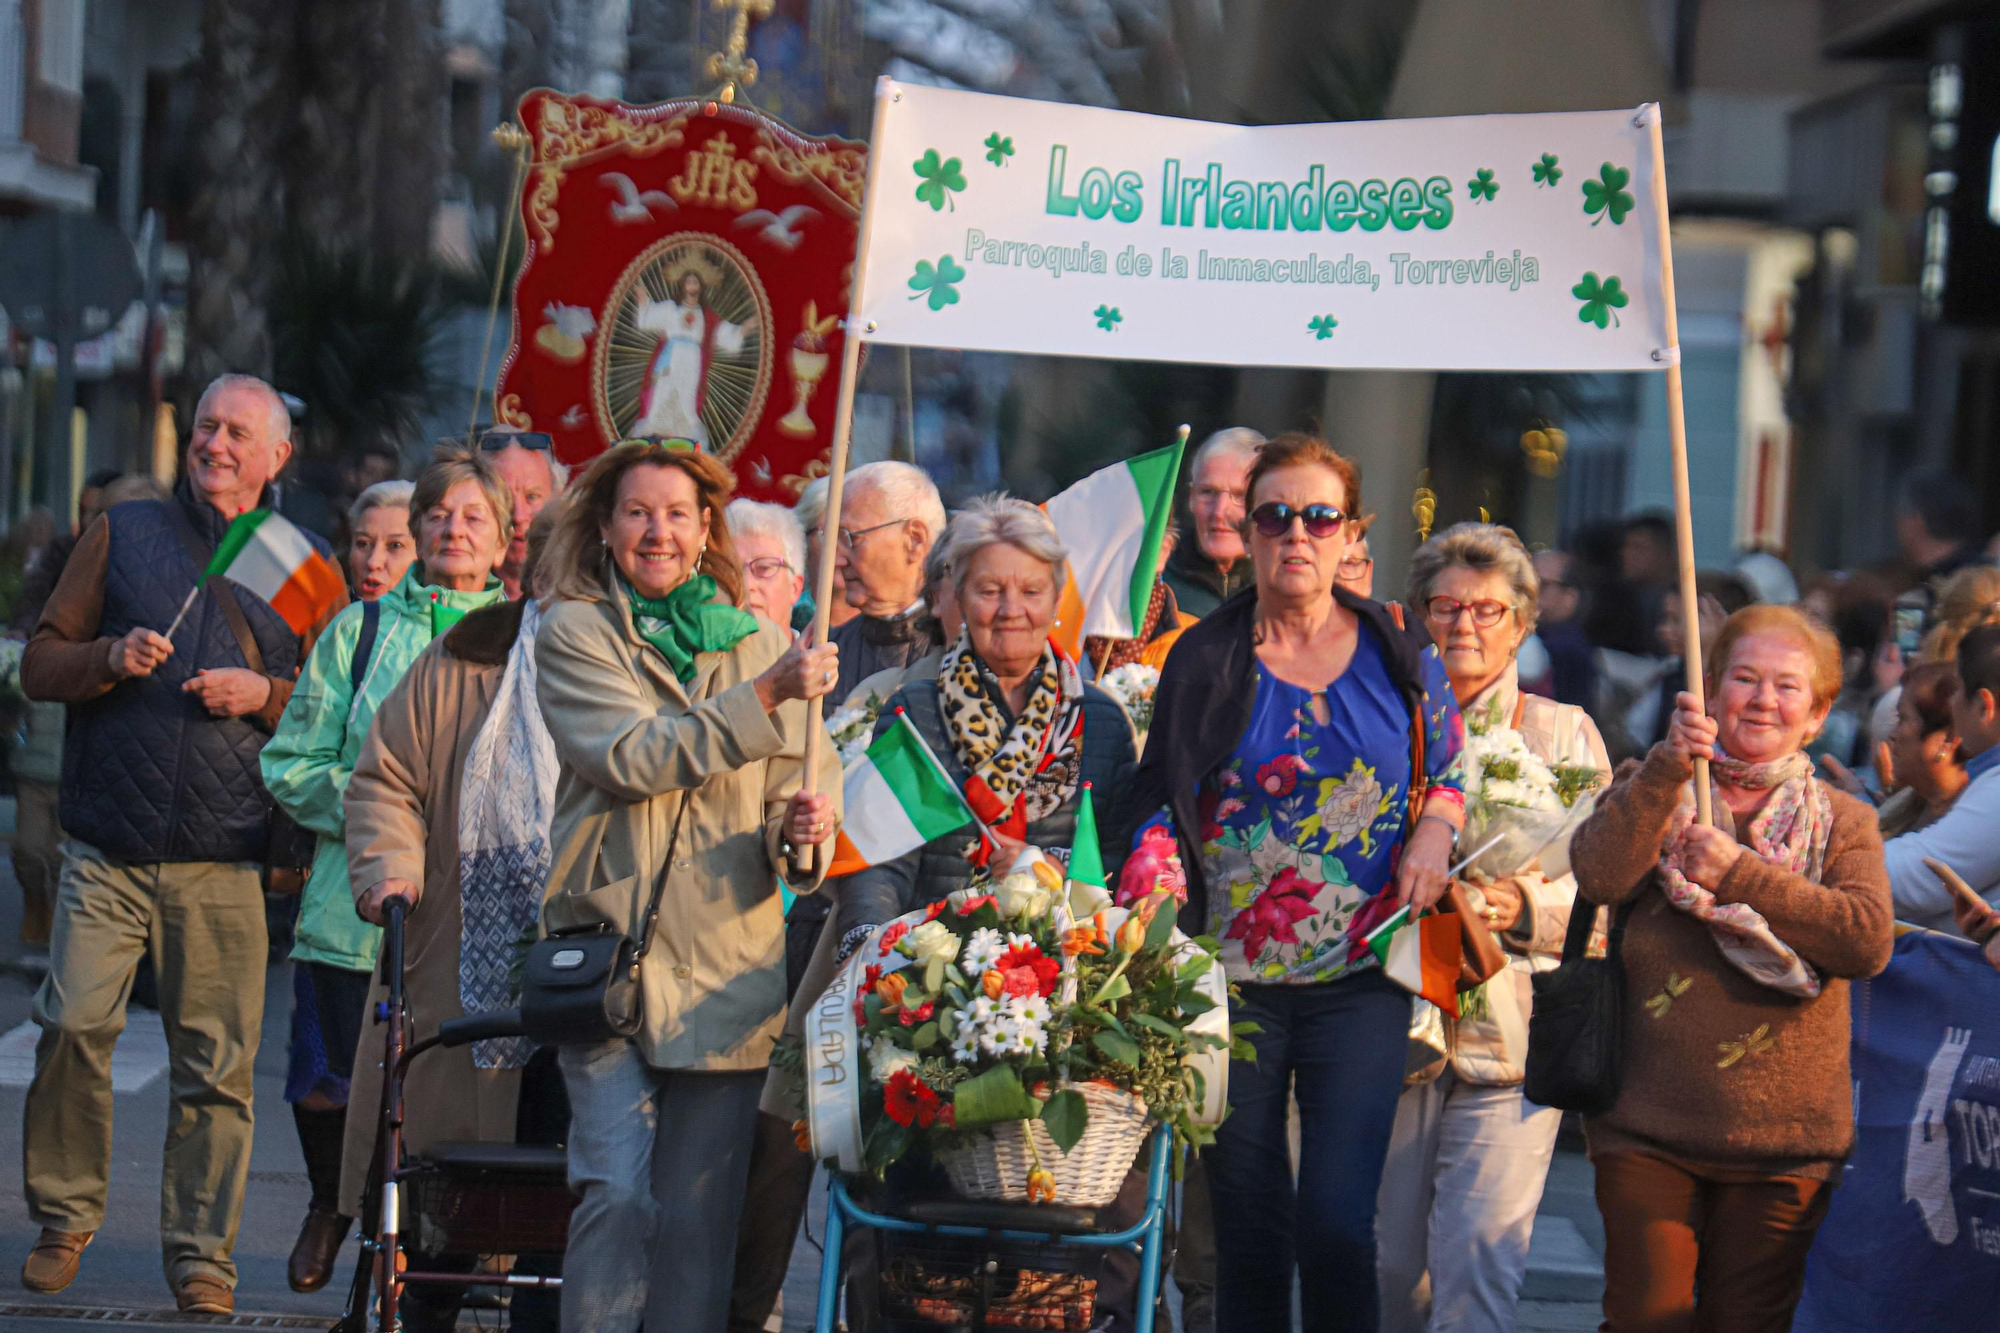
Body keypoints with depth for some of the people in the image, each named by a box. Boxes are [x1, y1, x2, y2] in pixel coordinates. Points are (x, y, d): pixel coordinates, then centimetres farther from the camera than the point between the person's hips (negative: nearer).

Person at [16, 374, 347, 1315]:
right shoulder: (123, 538, 13)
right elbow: (40, 663, 12)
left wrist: (265, 696, -6)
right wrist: (109, 658, -7)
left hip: (224, 864, 0)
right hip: (107, 850, 0)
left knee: (217, 1060, -2)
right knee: (73, 1025, -10)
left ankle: (201, 1252, 8)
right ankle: (64, 1217, 8)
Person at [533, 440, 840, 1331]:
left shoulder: (758, 645, 15)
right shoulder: (575, 635, 4)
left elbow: (806, 783, 13)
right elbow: (630, 757, -12)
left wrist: (801, 830, -11)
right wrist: (766, 697, -17)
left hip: (726, 964, 3)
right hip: (608, 950, -3)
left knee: (702, 1211, 3)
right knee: (616, 1193, -12)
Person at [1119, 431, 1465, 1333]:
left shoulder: (1398, 659, 5)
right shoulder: (1204, 661, 2)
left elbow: (1450, 771, 18)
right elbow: (1159, 802, 2)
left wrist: (1435, 829, -3)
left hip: (1360, 978, 0)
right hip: (1230, 978, 0)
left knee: (1338, 1220, -10)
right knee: (1247, 1225, 5)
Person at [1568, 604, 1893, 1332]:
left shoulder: (1842, 821, 7)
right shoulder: (1652, 789, 8)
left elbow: (1870, 939, -11)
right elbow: (1597, 874, -13)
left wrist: (1740, 875, -16)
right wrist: (1669, 766, -23)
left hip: (1783, 1140, 0)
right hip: (1648, 1131, 0)